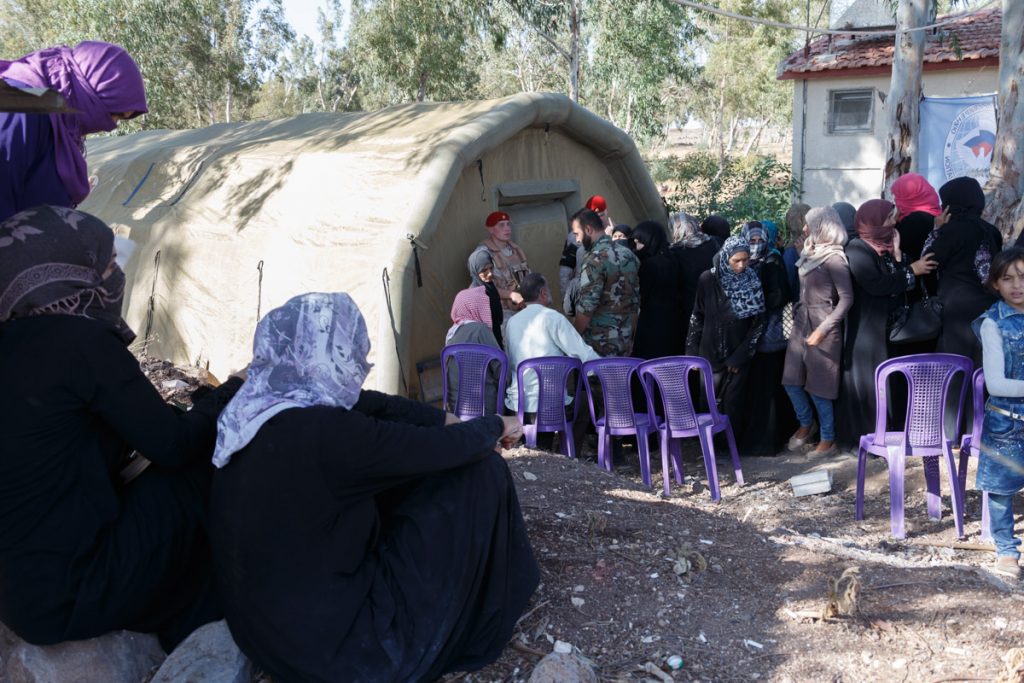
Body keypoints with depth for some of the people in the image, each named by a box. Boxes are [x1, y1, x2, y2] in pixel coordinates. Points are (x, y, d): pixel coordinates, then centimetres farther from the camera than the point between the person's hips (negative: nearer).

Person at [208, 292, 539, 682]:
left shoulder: (257, 407, -3)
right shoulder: (326, 432, -29)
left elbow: (377, 405, 9)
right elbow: (446, 449, -16)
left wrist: (449, 421, 12)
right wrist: (494, 427, 4)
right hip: (327, 641, -9)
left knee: (417, 465, 17)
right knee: (481, 472, -4)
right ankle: (482, 619, 21)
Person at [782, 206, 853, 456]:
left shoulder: (834, 257, -14)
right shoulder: (809, 252, 9)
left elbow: (847, 298, -18)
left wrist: (823, 329, -22)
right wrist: (797, 315, 8)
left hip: (822, 327, -7)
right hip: (801, 323, 7)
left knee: (818, 387, 2)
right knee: (791, 381, 10)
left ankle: (828, 438, 18)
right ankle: (806, 424, 32)